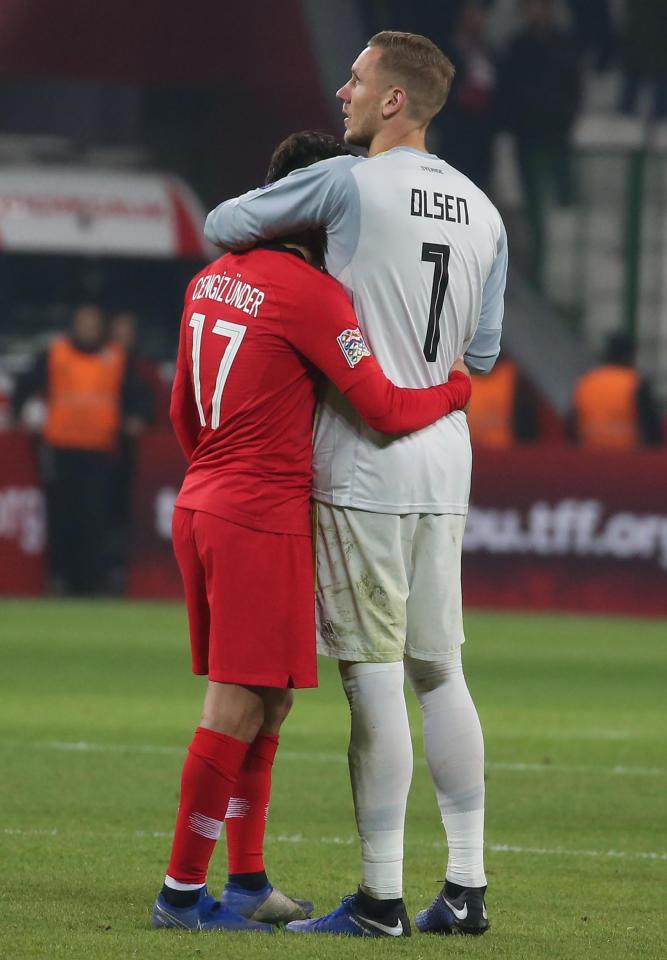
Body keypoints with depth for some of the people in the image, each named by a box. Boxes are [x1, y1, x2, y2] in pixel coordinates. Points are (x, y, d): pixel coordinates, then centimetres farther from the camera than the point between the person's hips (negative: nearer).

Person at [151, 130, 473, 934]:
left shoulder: (210, 282, 12)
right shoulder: (310, 294, -14)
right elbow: (384, 409, -14)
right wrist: (455, 387, 5)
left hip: (199, 506, 9)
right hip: (263, 520, -9)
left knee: (267, 701, 15)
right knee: (241, 707, -4)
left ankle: (247, 881, 19)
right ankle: (183, 891, -1)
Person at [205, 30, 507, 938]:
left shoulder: (350, 184, -11)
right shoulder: (483, 213, 10)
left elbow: (223, 226, -1)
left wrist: (282, 245, 19)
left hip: (364, 471, -7)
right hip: (445, 468, 7)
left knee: (375, 682, -5)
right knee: (439, 673, 12)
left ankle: (381, 898, -4)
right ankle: (466, 887, 12)